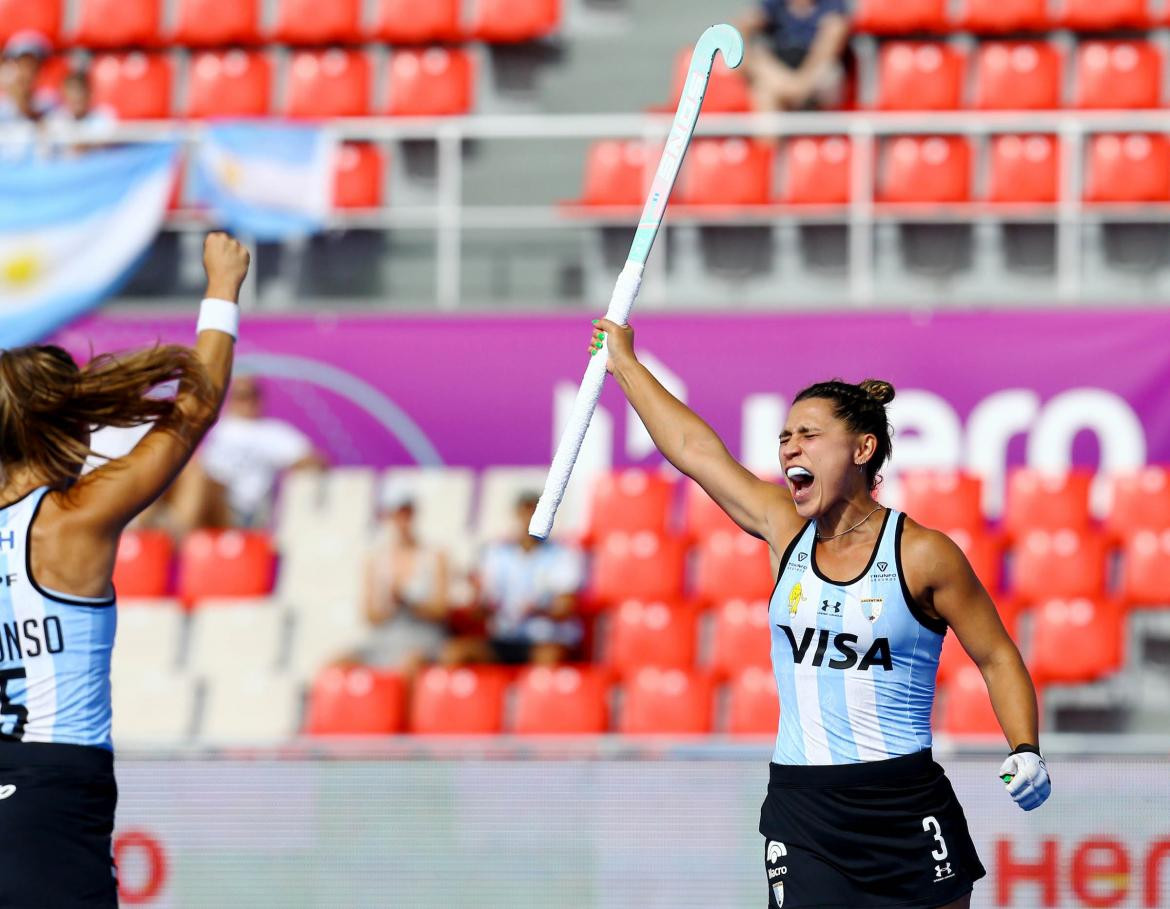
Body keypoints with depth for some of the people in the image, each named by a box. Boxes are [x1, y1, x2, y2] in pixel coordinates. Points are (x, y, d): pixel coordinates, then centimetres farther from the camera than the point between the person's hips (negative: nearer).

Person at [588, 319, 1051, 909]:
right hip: (801, 812, 3)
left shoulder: (922, 555, -4)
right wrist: (623, 362, 24)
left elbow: (997, 658, 3)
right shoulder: (786, 530, 7)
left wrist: (1025, 751, -11)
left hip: (906, 811, -3)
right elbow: (694, 447, 16)